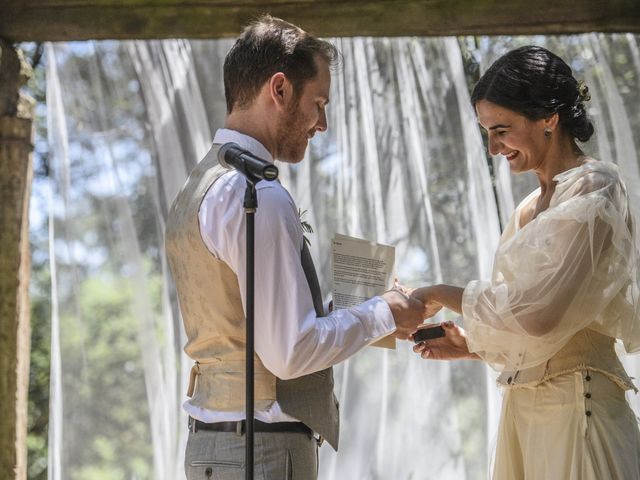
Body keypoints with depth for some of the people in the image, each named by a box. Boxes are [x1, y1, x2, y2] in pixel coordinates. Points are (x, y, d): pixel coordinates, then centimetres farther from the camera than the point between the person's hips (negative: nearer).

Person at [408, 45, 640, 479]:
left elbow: (535, 310, -18)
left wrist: (439, 294, -7)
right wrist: (470, 345, 6)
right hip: (524, 409, 7)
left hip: (574, 410, -7)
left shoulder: (593, 189, -8)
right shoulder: (531, 208, 16)